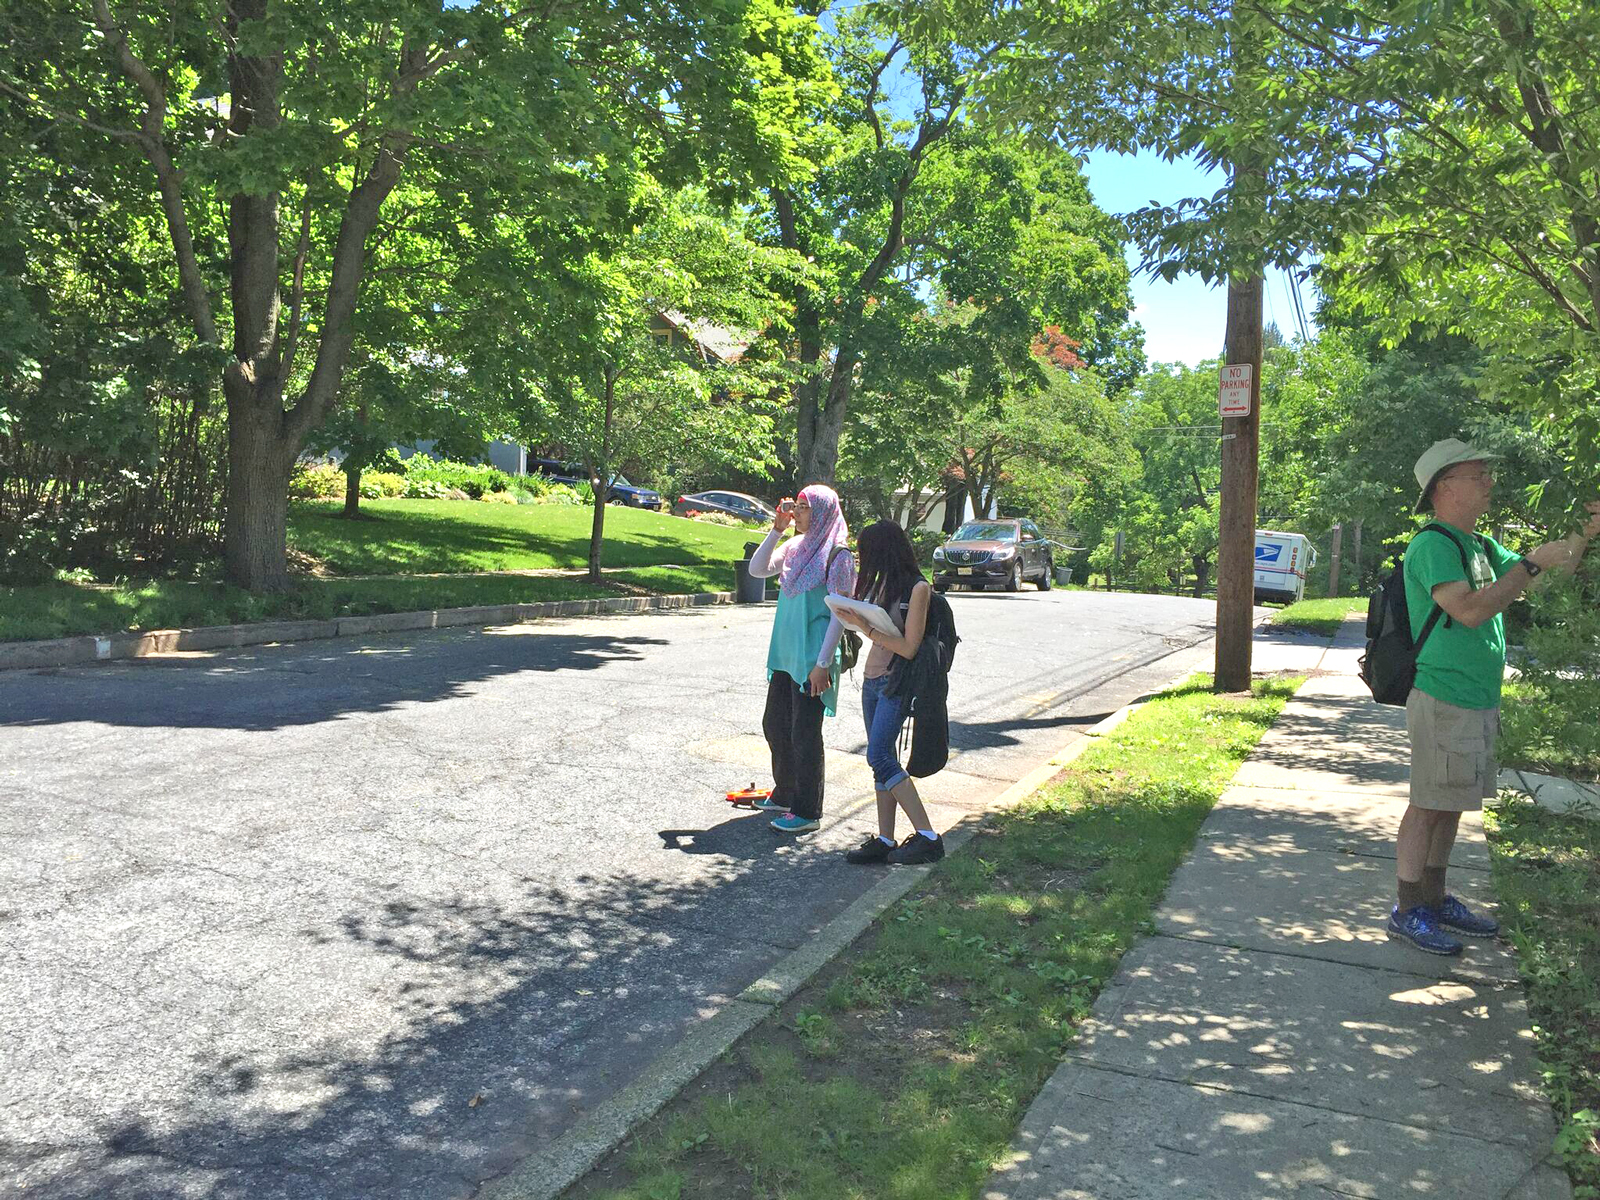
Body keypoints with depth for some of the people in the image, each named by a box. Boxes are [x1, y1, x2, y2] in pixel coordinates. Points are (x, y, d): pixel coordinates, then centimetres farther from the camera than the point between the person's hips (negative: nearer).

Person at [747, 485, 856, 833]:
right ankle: (785, 794, 34)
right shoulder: (794, 548, 9)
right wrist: (776, 530, -3)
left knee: (804, 733, -2)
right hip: (784, 654, 8)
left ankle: (807, 811, 10)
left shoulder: (837, 556, -12)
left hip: (812, 659, -8)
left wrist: (823, 663, -18)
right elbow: (757, 569, 4)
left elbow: (840, 615, -14)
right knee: (774, 725, 17)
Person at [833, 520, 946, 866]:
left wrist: (865, 628, -16)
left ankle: (927, 837, -11)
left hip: (897, 682, -8)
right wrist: (857, 619, -3)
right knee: (882, 759, 7)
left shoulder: (917, 588, -13)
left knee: (879, 756, -15)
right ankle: (885, 841, 10)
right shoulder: (883, 584, 12)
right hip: (872, 679, 8)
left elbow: (908, 648, -15)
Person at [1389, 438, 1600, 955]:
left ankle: (1434, 899, 27)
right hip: (1445, 702, -9)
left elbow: (1539, 578, 24)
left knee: (1449, 807, 16)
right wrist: (1533, 562, -20)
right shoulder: (1432, 545, -15)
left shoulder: (1480, 545, 14)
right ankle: (1407, 912, 6)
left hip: (1479, 701, 9)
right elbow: (1470, 609, -26)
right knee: (1428, 807, -3)